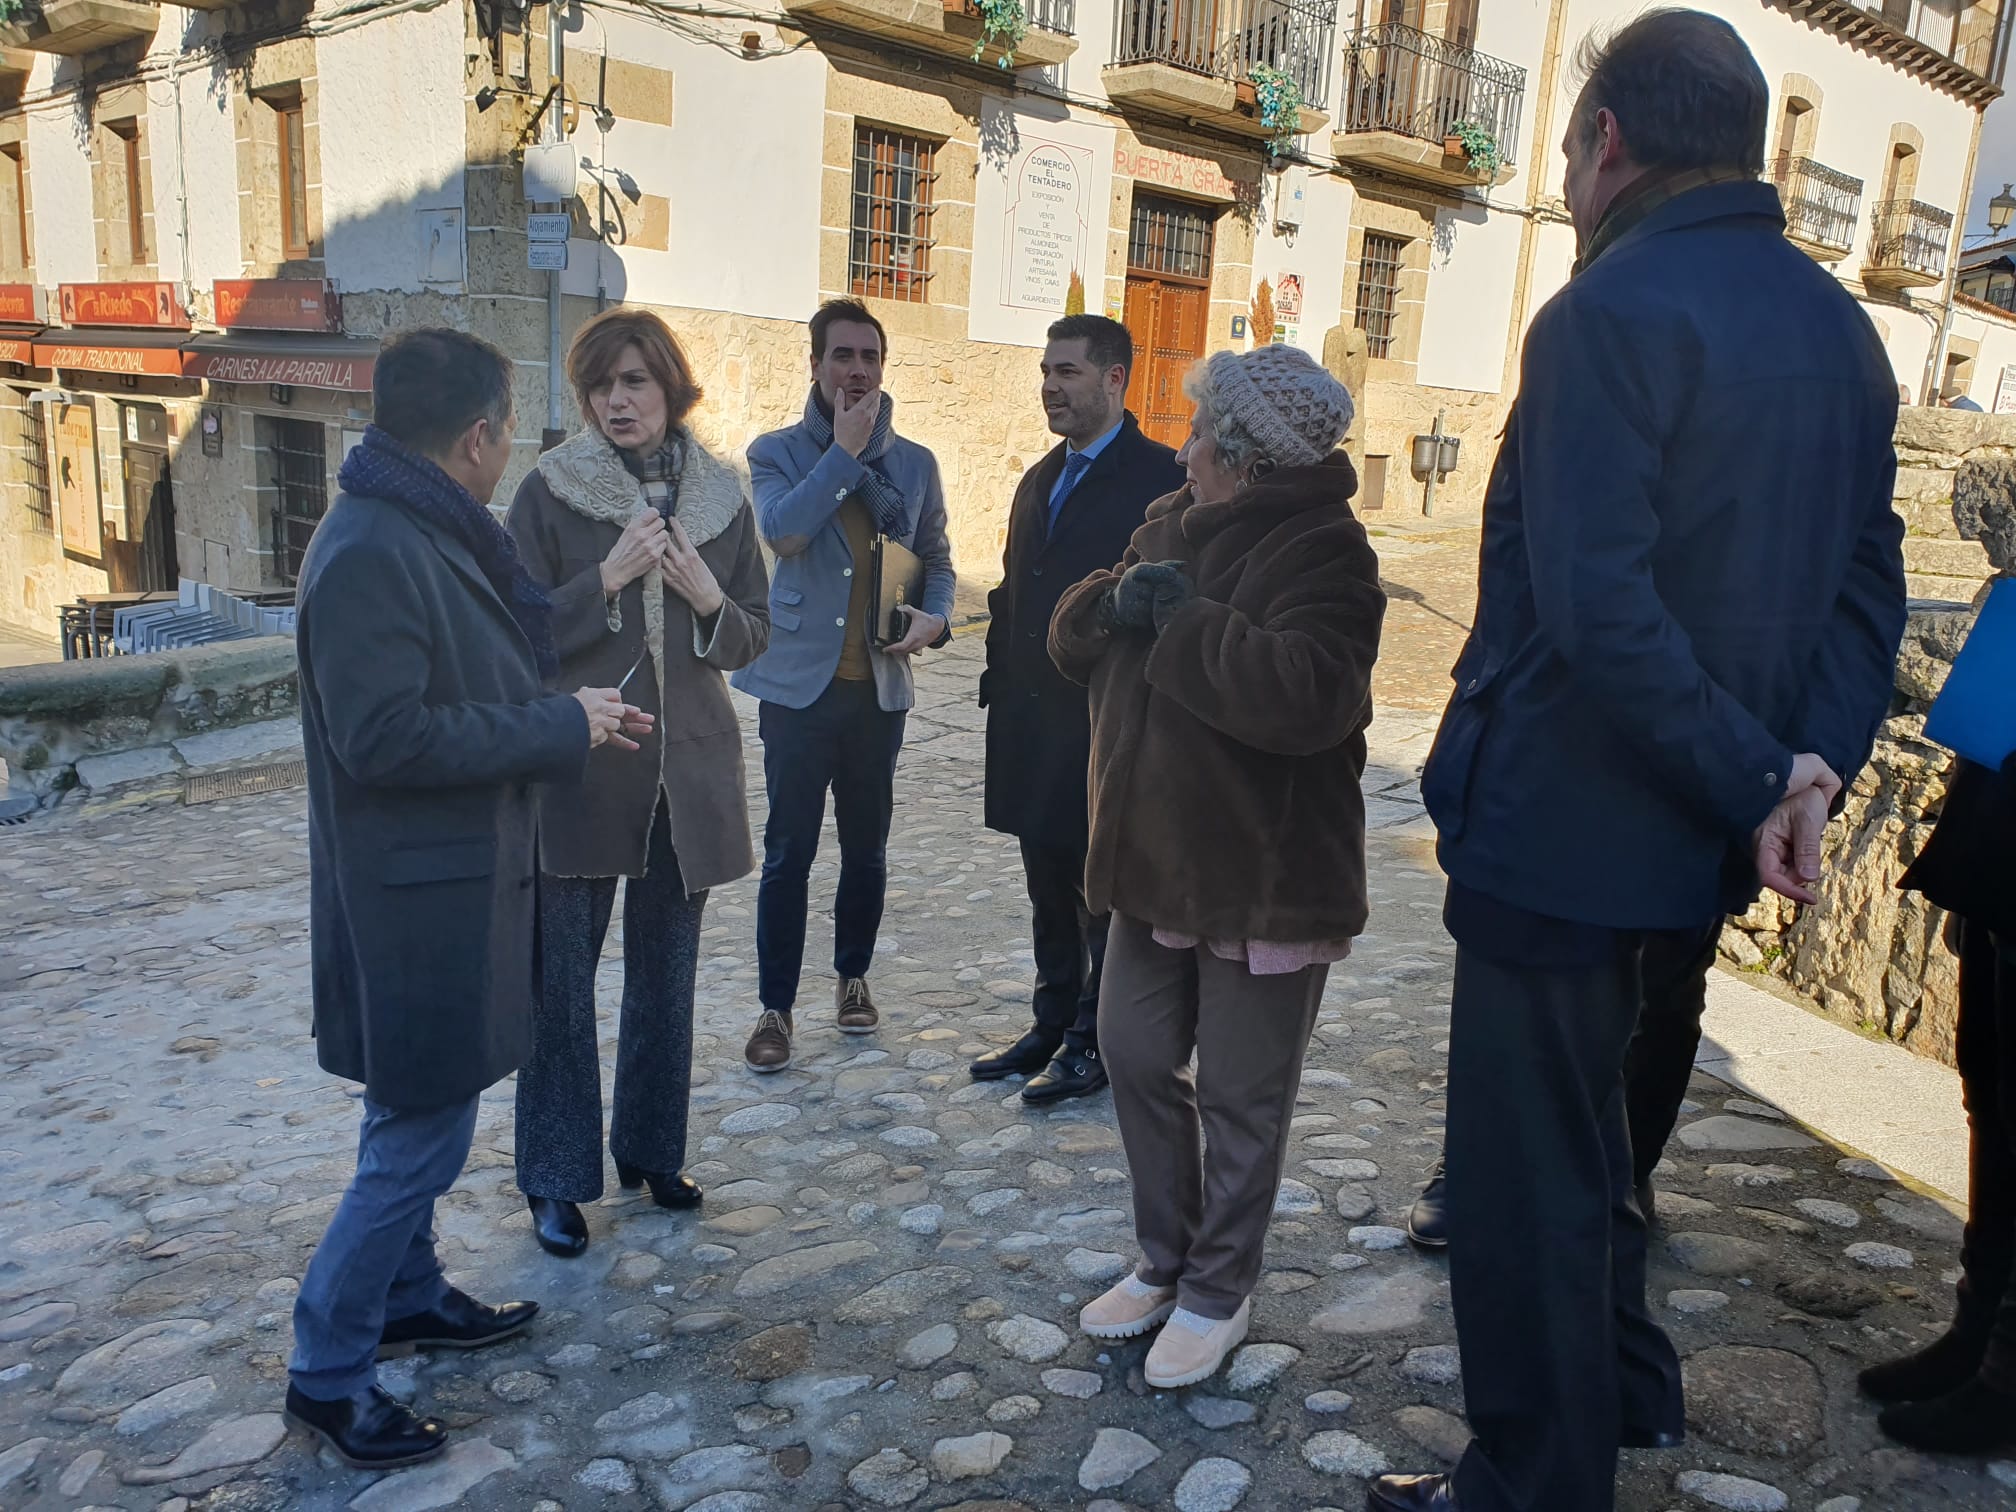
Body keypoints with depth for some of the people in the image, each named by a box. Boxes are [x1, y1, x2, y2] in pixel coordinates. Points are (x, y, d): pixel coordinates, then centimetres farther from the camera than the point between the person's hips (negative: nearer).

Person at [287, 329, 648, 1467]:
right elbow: (385, 737, -26)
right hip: (417, 894, -10)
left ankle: (408, 1294, 40)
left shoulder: (438, 533, 10)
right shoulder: (370, 552, -21)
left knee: (424, 1119, 22)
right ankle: (327, 1369, 16)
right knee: (423, 1135, 0)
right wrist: (560, 725, -20)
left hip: (461, 875, 10)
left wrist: (574, 719, 10)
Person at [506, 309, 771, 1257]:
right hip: (577, 766, -3)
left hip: (687, 766, 3)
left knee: (664, 973, 13)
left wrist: (708, 598, -11)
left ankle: (651, 1150, 31)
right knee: (561, 977, 2)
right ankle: (557, 1180, 17)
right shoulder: (550, 491, -4)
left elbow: (753, 639, 9)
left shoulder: (719, 497, 5)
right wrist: (607, 578, -18)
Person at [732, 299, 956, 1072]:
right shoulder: (776, 452, 0)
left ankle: (854, 976, 33)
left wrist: (935, 617, -5)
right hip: (799, 683, -3)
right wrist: (845, 450, -15)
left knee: (867, 848, 14)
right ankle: (776, 1007, 12)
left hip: (879, 687, 3)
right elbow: (783, 531, -20)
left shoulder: (914, 463, 9)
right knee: (788, 853, 0)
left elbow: (936, 559, 16)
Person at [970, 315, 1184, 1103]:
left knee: (1103, 893, 6)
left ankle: (1095, 1041, 20)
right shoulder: (1041, 479, 14)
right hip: (1033, 726, 8)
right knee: (1049, 888, 17)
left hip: (1110, 730, -7)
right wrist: (1000, 685, 10)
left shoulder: (1159, 478, -11)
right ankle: (1052, 1024, 31)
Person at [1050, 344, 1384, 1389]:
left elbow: (1305, 697, -34)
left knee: (1241, 1101, 7)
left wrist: (1185, 620, -24)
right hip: (1155, 860, 8)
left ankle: (1218, 1291, 27)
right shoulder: (1172, 521, 9)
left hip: (1266, 879, -8)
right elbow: (1073, 639, 10)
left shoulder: (1323, 553, -18)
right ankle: (1166, 1260, 37)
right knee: (1136, 1058, 17)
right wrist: (1116, 602, -12)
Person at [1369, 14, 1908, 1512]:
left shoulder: (1612, 313, -16)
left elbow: (1597, 613, -26)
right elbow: (1870, 583, 6)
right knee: (1578, 1112, 27)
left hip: (1562, 822, -9)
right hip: (1682, 833, 9)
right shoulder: (1840, 328, 10)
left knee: (1529, 1165, 7)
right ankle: (1623, 1387, 45)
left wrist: (1751, 785, -17)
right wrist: (1815, 764, -6)